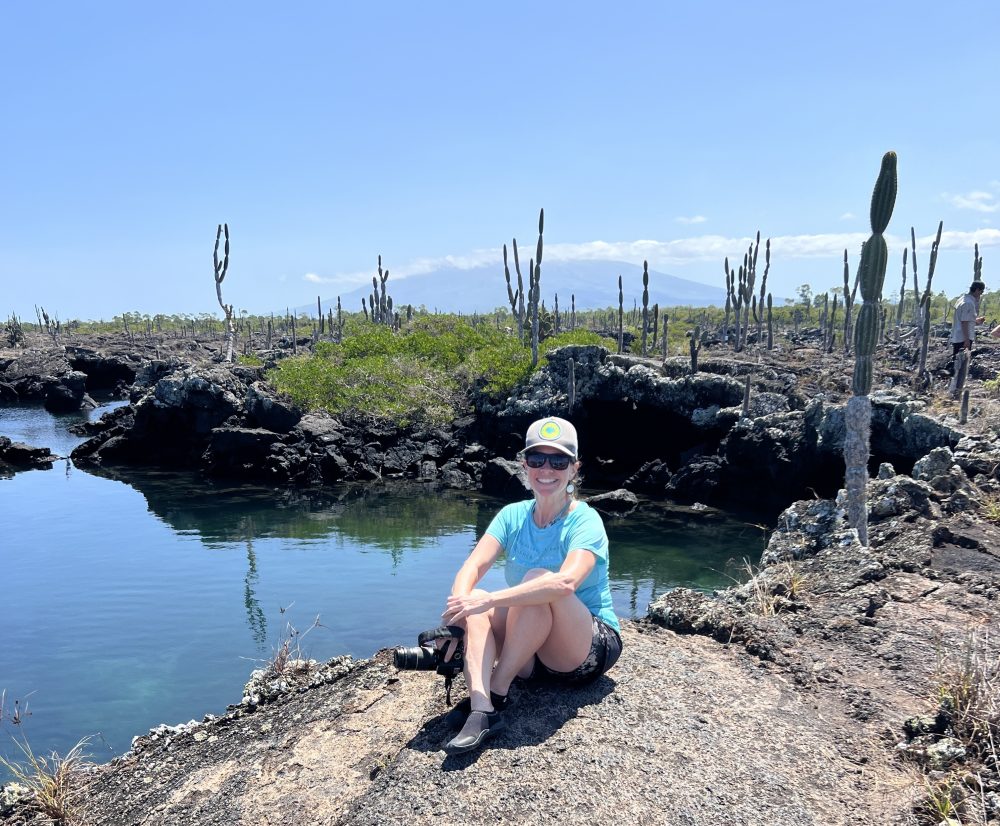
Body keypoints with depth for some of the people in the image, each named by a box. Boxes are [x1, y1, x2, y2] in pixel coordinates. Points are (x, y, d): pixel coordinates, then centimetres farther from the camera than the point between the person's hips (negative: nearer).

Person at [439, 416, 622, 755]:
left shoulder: (584, 521, -16)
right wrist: (458, 609, -36)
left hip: (591, 648, -5)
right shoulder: (513, 515, 0)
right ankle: (481, 708, -35)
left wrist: (491, 599, -41)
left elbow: (566, 582, -36)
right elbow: (472, 567, -14)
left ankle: (496, 695, -25)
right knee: (473, 600, -20)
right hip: (532, 651, 5)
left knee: (537, 579, -32)